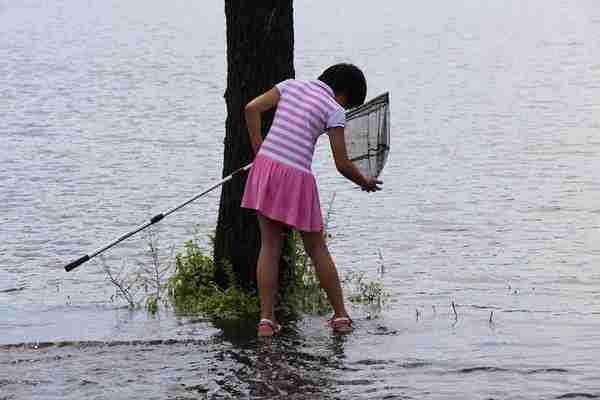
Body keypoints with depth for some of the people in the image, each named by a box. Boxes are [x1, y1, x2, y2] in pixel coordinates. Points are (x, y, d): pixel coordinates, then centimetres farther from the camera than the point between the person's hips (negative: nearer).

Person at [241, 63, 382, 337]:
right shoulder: (334, 110, -1)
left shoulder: (291, 85, 12)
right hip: (298, 178, -3)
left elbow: (252, 109, 4)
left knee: (270, 247, 11)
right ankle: (340, 316, 21)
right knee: (317, 249, 13)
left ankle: (266, 319, 5)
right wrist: (365, 183, 17)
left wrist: (259, 153, 7)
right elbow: (342, 165, -2)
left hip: (266, 167, 3)